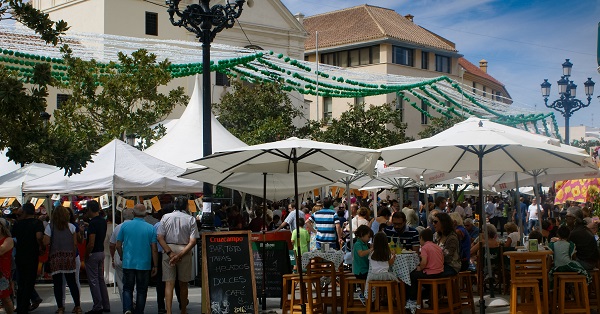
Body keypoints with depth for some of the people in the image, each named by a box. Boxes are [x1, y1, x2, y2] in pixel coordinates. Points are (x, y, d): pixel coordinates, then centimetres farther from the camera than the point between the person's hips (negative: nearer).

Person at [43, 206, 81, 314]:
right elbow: (75, 243, 3)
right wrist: (73, 256, 11)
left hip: (55, 258, -2)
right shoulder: (71, 227, 4)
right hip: (69, 257, 2)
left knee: (57, 284, 3)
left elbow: (46, 242, -8)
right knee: (72, 283, 7)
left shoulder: (50, 227, -1)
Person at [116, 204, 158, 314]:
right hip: (144, 265, 0)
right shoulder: (151, 228, -2)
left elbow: (118, 245, 3)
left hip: (128, 263, 0)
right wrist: (155, 266, 3)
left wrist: (122, 257, 21)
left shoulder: (125, 225, -1)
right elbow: (154, 249, -4)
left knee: (127, 288, 11)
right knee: (141, 290, 10)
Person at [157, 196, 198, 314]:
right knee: (183, 284, 13)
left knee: (169, 283, 1)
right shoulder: (191, 219, -3)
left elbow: (160, 238, -5)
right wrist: (180, 255, -14)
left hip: (168, 251, 0)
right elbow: (193, 241, -12)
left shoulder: (165, 217, 2)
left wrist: (170, 253, -11)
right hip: (184, 251, 0)